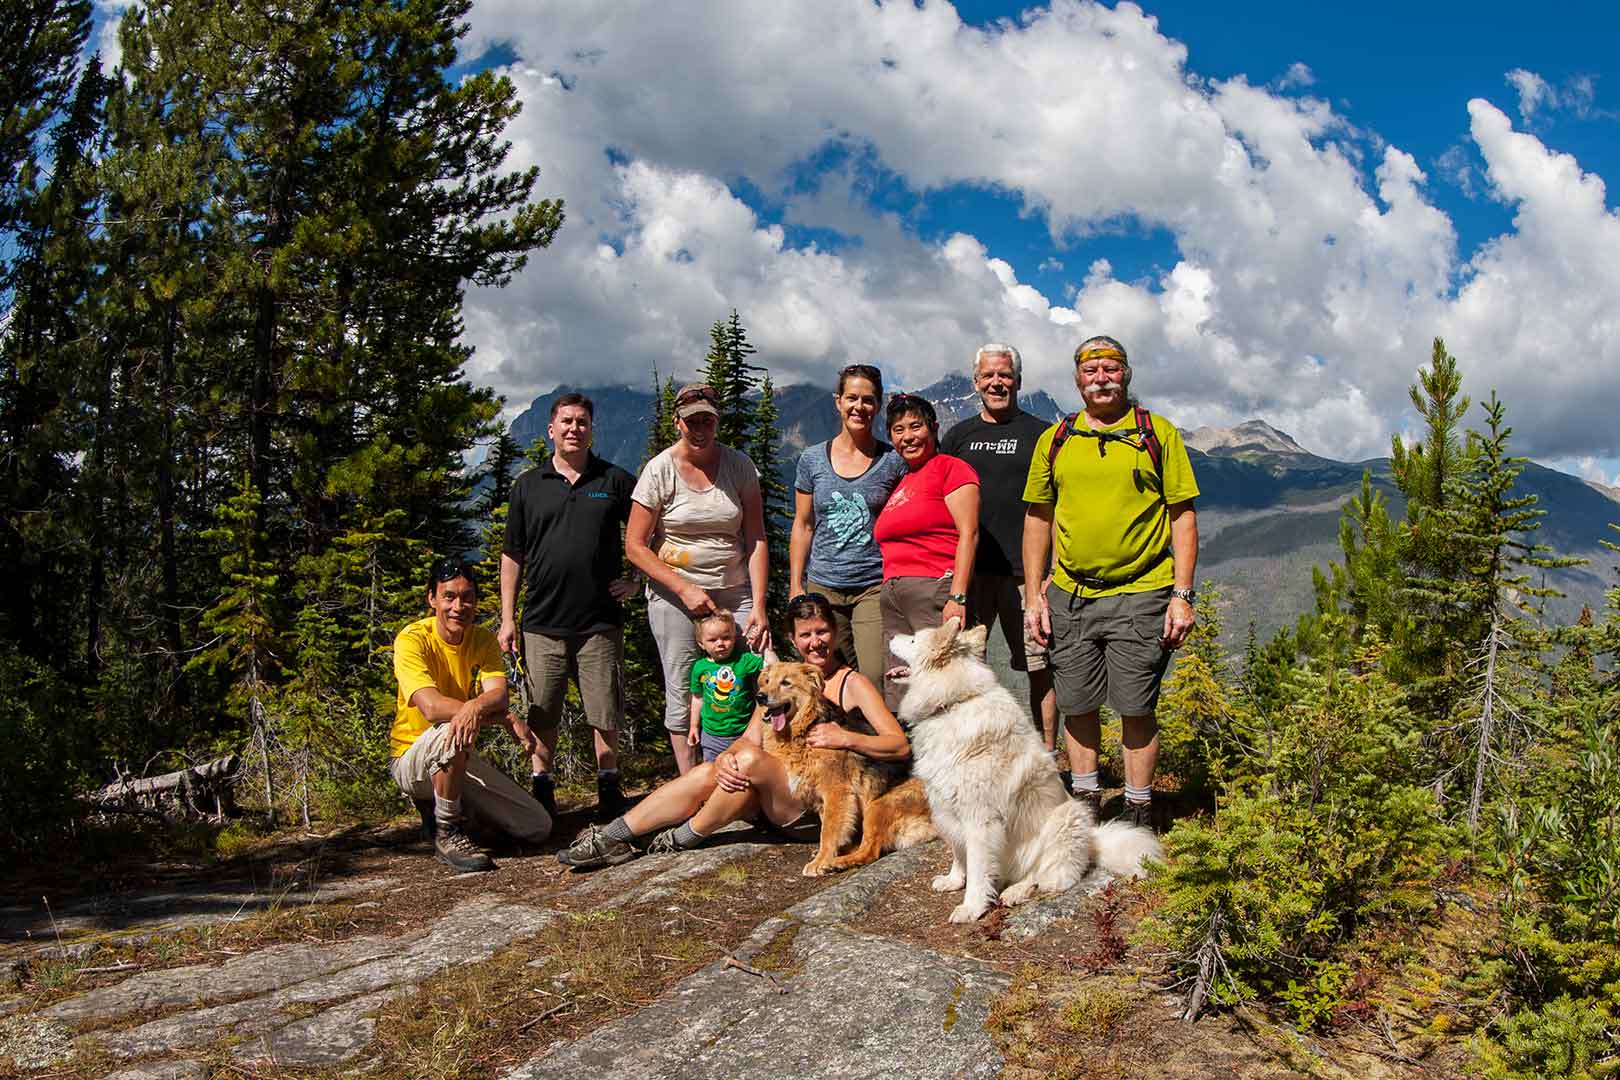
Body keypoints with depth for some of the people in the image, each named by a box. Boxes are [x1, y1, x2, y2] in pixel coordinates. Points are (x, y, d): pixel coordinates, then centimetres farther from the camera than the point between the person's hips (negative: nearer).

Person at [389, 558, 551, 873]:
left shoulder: (484, 640, -2)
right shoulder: (413, 639, -18)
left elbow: (498, 693, -19)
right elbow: (431, 707, -32)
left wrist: (475, 707, -45)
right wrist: (507, 719, -36)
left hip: (461, 759, 5)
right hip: (412, 759, -5)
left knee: (539, 827, -2)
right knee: (450, 732, -40)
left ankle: (443, 805, 17)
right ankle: (446, 833, -18)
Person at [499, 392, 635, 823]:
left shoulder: (615, 480, 6)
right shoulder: (528, 486, 9)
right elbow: (512, 556, 10)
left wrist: (636, 579, 4)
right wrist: (507, 618, 5)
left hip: (600, 622, -1)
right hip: (542, 623, 1)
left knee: (605, 714, 4)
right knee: (541, 715, 8)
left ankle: (609, 788, 15)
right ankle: (541, 790, 20)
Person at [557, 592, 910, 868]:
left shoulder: (852, 684, -1)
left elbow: (901, 747, -9)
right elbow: (750, 737, 5)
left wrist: (845, 738, -25)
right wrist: (728, 758, -19)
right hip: (774, 792, 5)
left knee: (751, 758, -29)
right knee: (707, 773, -20)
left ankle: (683, 839, -14)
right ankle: (612, 837, -20)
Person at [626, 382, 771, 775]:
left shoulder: (739, 466, 2)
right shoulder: (660, 470, -4)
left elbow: (756, 539, 1)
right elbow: (635, 547, -4)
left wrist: (758, 605, -8)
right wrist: (684, 589, -13)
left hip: (734, 592, 2)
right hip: (675, 595, -2)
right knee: (682, 694, 0)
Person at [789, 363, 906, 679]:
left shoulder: (894, 462, 2)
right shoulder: (812, 460, 7)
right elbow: (802, 526, 11)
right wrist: (795, 587, 7)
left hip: (875, 587, -2)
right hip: (823, 588, 2)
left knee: (875, 680, -12)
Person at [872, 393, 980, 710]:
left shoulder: (951, 468, 2)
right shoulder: (900, 483, 23)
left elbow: (968, 534, -8)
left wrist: (958, 597, -17)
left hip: (935, 589, -8)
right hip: (892, 597, 8)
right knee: (897, 699, 3)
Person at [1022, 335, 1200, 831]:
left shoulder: (1158, 433, 2)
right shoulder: (1054, 440, 9)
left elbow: (1183, 516, 1)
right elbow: (1037, 519, 12)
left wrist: (1182, 595, -6)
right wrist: (1033, 596, 6)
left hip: (1140, 595, -3)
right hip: (1070, 596, 3)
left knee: (1136, 708, 0)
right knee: (1076, 705, 9)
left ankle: (1138, 811, 15)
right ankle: (1085, 803, 26)